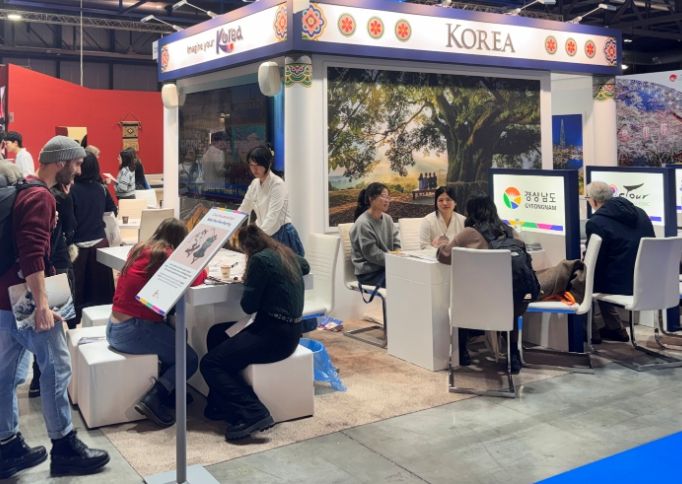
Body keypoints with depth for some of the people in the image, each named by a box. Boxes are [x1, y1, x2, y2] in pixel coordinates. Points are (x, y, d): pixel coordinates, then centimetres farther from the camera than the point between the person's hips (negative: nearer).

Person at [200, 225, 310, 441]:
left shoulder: (260, 259, -13)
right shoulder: (286, 253, 12)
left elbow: (248, 306, -12)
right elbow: (305, 266, 37)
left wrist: (248, 282, 8)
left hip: (275, 335, -10)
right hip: (288, 330, 10)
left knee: (209, 364, -5)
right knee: (216, 334, 21)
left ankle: (253, 414, -15)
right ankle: (222, 404, 20)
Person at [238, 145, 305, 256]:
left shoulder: (277, 184, -17)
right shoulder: (254, 183, 6)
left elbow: (272, 217, -26)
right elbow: (243, 210, 12)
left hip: (282, 236, -7)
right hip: (265, 237, 7)